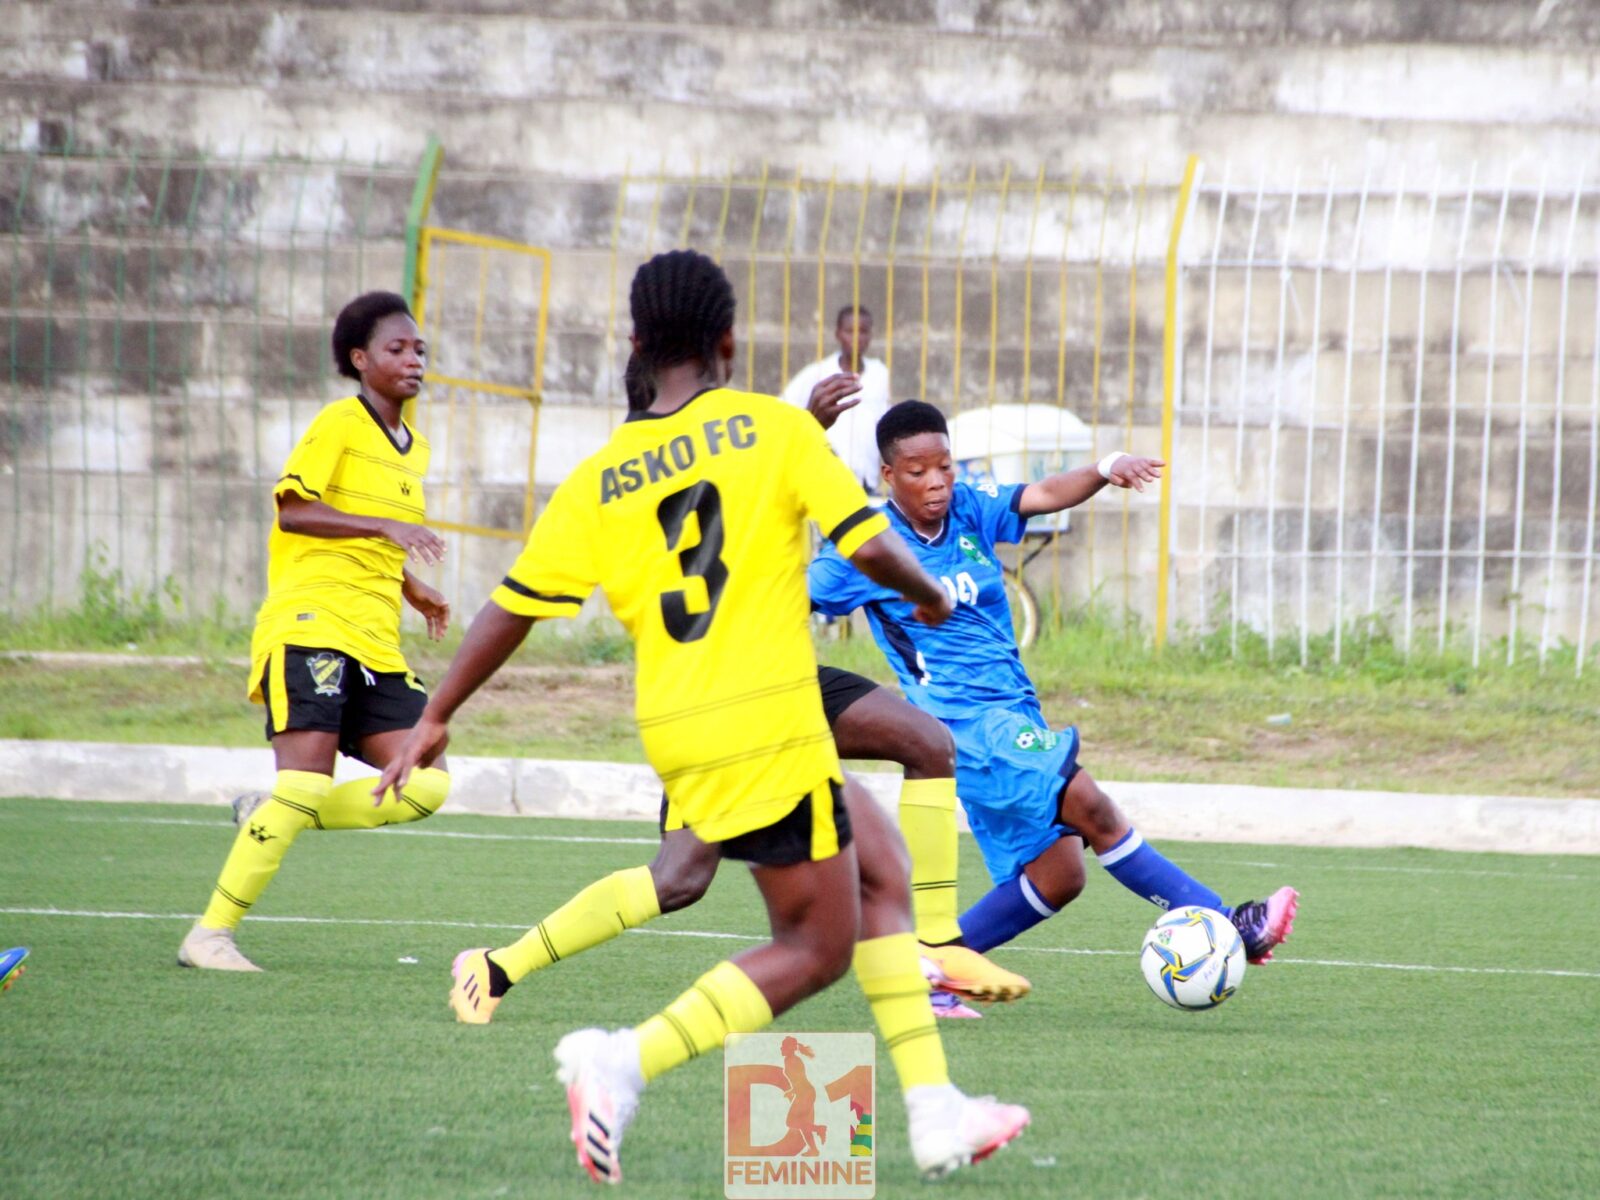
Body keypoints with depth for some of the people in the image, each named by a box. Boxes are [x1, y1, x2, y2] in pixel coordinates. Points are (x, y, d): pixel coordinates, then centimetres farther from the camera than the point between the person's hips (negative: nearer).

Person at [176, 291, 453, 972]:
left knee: (425, 784, -6)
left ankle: (269, 820, 8)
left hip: (376, 642, 8)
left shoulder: (414, 450, 21)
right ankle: (210, 935, -11)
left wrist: (414, 593, 19)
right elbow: (294, 510, -15)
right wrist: (385, 525, -23)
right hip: (311, 624, -8)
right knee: (307, 781, -18)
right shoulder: (339, 424, -3)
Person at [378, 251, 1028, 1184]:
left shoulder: (598, 480, 8)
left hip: (678, 740, 6)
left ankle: (936, 1113, 16)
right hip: (771, 729, -6)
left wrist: (435, 720, 19)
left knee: (883, 868, 20)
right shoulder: (773, 427, -3)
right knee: (815, 950, 3)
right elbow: (867, 544, -8)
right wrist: (927, 593, 14)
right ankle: (628, 1062, -16)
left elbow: (513, 607, 9)